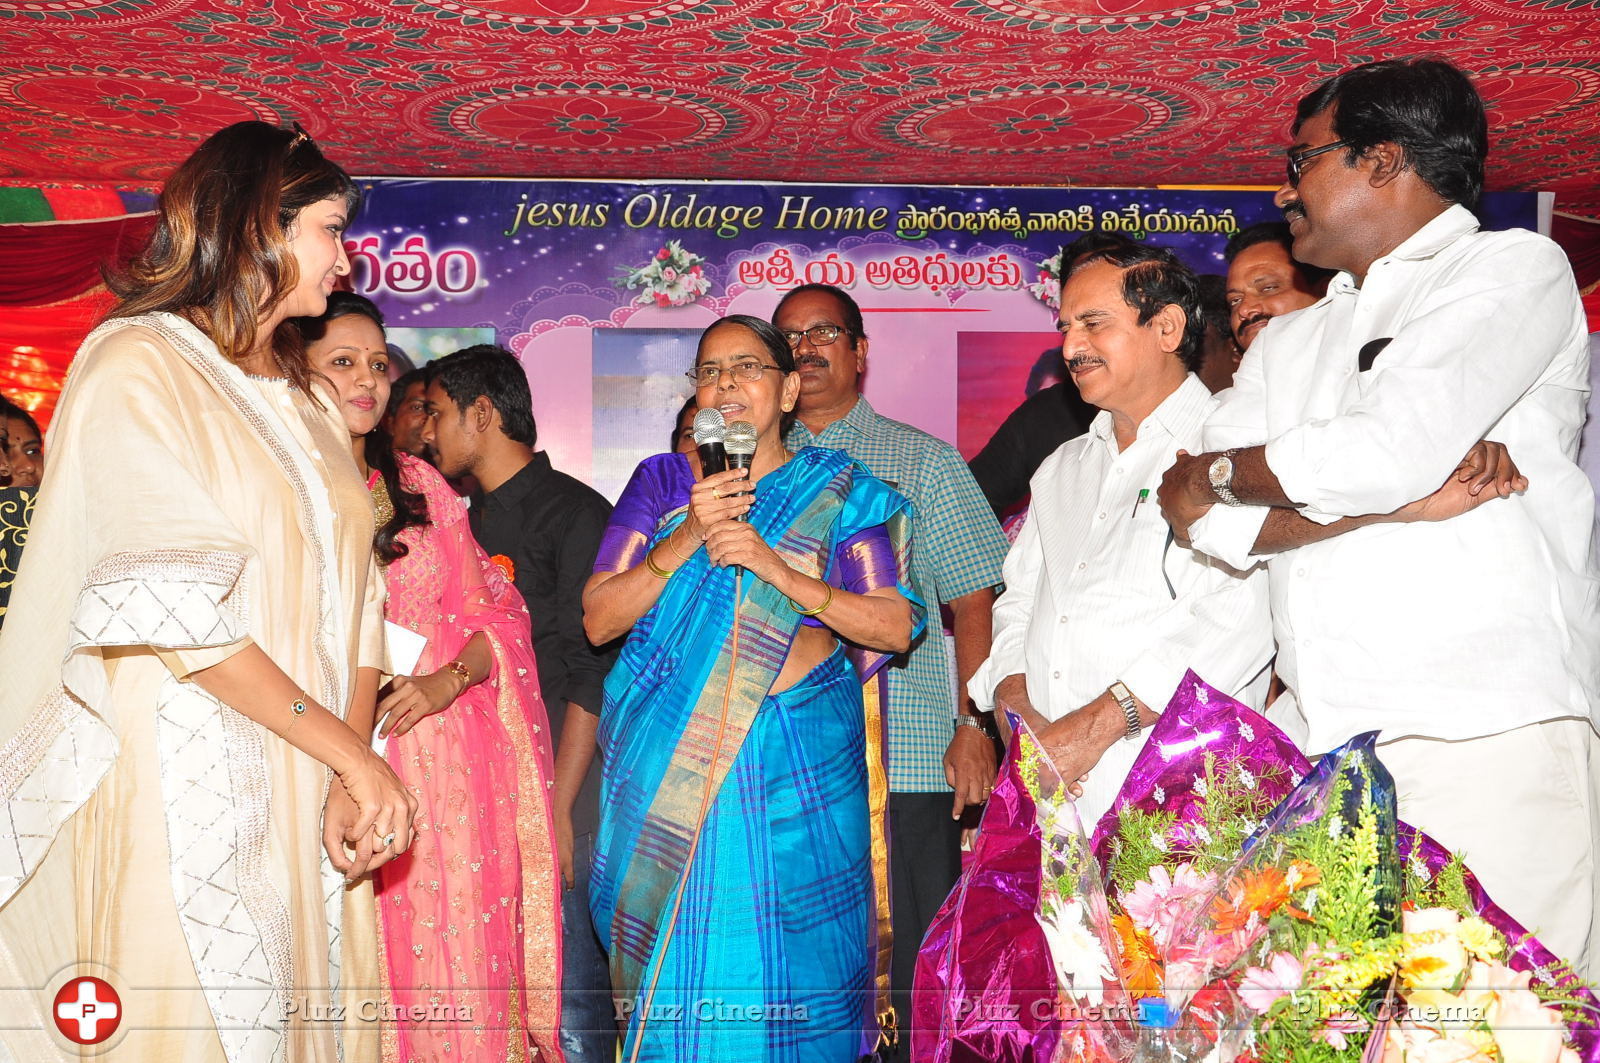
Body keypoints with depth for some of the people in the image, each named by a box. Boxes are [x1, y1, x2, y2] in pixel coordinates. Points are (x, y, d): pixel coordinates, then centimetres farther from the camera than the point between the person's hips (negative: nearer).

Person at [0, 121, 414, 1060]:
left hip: (310, 801, 6)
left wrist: (352, 776, -7)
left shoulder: (310, 401, 18)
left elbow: (355, 600, 8)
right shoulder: (136, 365, -5)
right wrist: (354, 755, -15)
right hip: (185, 795, -6)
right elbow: (178, 609, -15)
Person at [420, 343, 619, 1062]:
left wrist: (556, 806, -14)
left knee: (567, 999, -7)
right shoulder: (463, 521, 20)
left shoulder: (576, 512, -2)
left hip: (557, 782, -6)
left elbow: (592, 673, -9)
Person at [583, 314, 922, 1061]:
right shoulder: (661, 481, 8)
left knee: (793, 964, 1)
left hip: (800, 764, -1)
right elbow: (598, 619, 0)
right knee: (679, 962, 2)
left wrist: (777, 568, -16)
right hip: (676, 764, 1)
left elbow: (895, 627, -5)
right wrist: (687, 539, -13)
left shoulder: (837, 489, 5)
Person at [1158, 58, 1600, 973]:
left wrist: (1215, 469, 4)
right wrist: (1399, 499, -8)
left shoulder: (1517, 269, 4)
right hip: (1322, 744, 5)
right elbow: (1204, 518, 6)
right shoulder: (1288, 341, 23)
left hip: (1489, 728, -5)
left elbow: (1384, 452, -14)